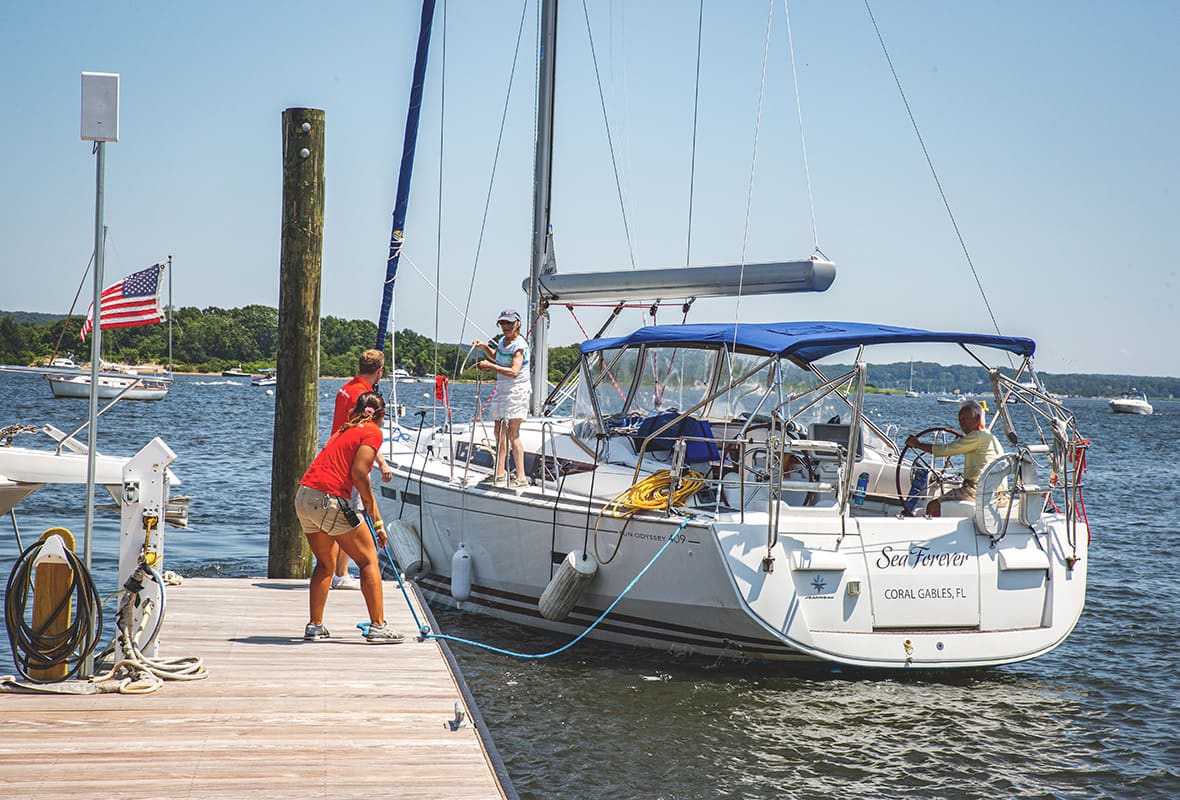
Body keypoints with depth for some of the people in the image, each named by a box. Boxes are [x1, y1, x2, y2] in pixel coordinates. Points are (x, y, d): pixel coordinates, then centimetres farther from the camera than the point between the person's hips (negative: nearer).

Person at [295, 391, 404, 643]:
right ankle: (377, 626, 2)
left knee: (325, 563, 23)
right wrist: (369, 504, 2)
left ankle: (314, 626, 23)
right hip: (329, 499, -8)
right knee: (368, 559, 3)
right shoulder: (373, 432, 0)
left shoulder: (345, 430, 25)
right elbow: (358, 472, -15)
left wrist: (376, 521, 32)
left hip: (304, 496, 8)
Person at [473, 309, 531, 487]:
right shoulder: (502, 341, 11)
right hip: (502, 389, 9)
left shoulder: (519, 345, -15)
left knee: (512, 434, -13)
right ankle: (500, 473, 21)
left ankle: (521, 477, -12)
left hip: (517, 390, -9)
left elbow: (514, 371, -28)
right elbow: (495, 356, 34)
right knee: (499, 432, 12)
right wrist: (484, 347, 15)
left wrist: (490, 366, -28)